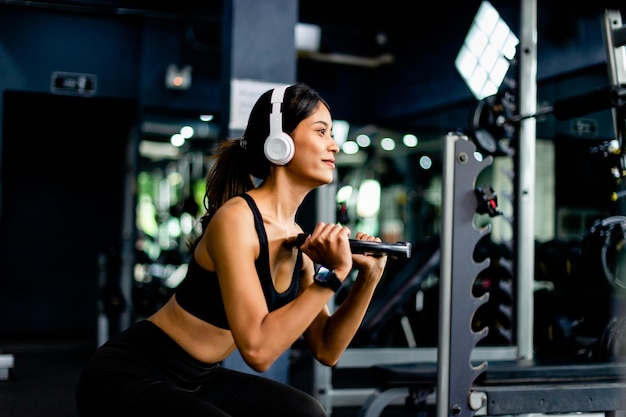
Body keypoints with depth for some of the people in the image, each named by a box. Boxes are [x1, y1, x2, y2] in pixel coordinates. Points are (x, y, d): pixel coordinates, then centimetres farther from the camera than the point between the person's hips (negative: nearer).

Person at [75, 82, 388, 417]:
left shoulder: (297, 239, 1)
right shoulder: (236, 218, -22)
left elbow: (326, 350, 5)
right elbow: (258, 349, -29)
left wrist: (367, 279, -7)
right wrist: (332, 275, -24)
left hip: (196, 379, 8)